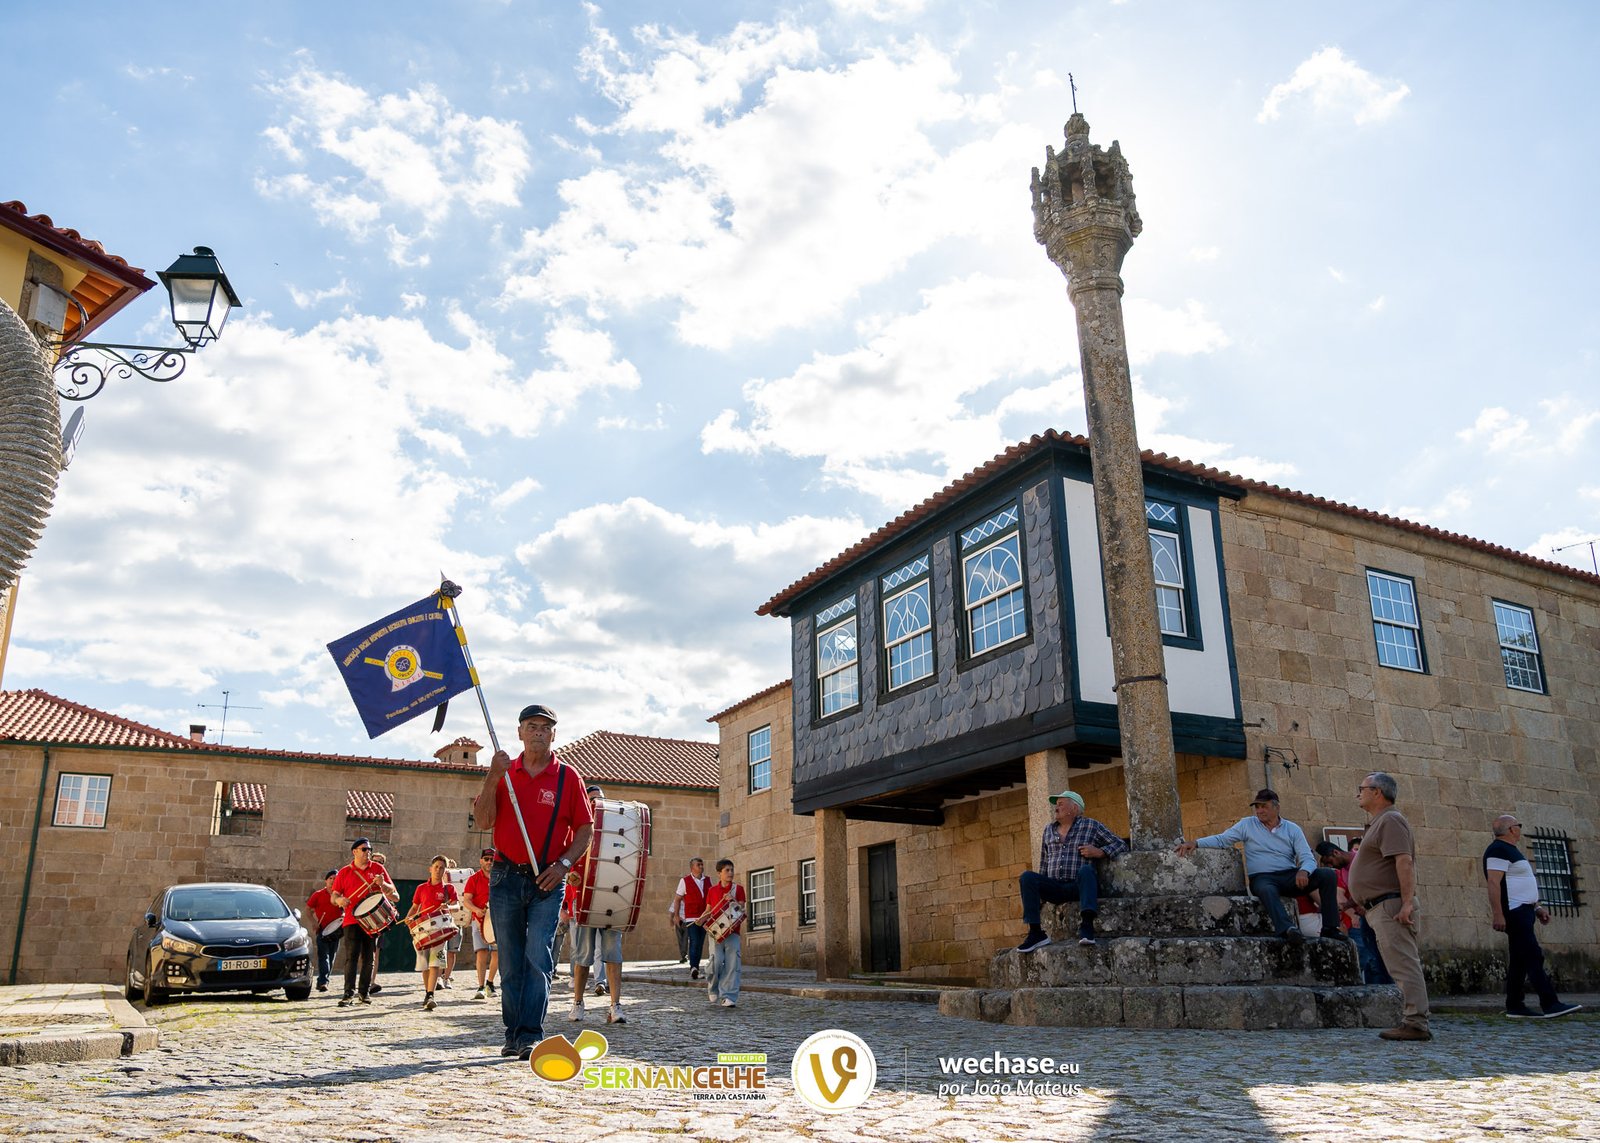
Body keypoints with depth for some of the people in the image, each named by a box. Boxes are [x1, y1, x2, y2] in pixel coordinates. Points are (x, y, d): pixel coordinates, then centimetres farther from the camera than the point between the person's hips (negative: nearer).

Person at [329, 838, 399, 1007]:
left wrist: (383, 884, -15)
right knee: (351, 957, -11)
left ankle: (364, 992, 18)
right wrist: (339, 900, -15)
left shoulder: (378, 869, 7)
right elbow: (333, 896, 9)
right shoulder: (344, 872, 6)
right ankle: (349, 994, -12)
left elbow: (394, 895, 6)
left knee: (369, 958, 7)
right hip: (352, 919, -1)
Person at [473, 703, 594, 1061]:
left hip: (547, 881, -2)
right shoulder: (504, 771, 6)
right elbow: (484, 822, -3)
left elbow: (585, 828, 2)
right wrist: (492, 778, -14)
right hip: (506, 877, 2)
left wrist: (564, 863, -11)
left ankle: (531, 1035, -6)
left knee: (537, 958, -10)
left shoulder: (567, 776, 1)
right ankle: (513, 1034, 17)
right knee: (511, 962, 8)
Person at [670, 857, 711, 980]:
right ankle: (693, 968, -21)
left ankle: (695, 970, 16)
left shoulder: (708, 880, 10)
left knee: (700, 944, 8)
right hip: (691, 917, -5)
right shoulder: (685, 881, -1)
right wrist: (676, 915, -2)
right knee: (694, 942, -16)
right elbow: (677, 899, 2)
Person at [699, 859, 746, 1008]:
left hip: (732, 931, 0)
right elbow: (709, 910, 15)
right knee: (716, 961, -13)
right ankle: (713, 990, 15)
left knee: (732, 964, -10)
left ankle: (728, 997, -7)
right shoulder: (712, 890, 12)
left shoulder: (738, 889, 9)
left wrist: (732, 900, -13)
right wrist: (701, 919, -4)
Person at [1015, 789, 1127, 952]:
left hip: (1081, 886, -3)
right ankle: (1036, 932, -25)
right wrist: (1038, 896, 19)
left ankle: (1086, 926, -48)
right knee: (1027, 877, -22)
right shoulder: (1048, 831, 20)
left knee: (1085, 870, -36)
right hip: (1055, 888, 4)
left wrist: (1099, 852, -9)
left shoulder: (1091, 826, 9)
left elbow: (1121, 846, 8)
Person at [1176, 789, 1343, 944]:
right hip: (1262, 877, -3)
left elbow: (1308, 858, 2)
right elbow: (1221, 839, 3)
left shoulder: (1293, 829, 11)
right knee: (1266, 889, -40)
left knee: (1328, 875, -18)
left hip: (1290, 876, 3)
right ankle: (1287, 928, -60)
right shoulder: (1247, 825, 8)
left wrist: (1304, 871, -22)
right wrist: (1196, 843, -14)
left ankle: (1330, 928, -17)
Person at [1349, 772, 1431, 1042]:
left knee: (1404, 966, -11)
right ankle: (1413, 1020, 13)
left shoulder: (1390, 820, -11)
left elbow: (1404, 861, -21)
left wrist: (1407, 902, -27)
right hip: (1384, 908, 11)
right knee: (1404, 966, 10)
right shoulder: (1379, 822, 22)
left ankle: (1415, 1023, -12)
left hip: (1391, 906, -11)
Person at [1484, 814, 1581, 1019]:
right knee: (1533, 956, -13)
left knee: (1519, 960, 8)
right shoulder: (1499, 850, -12)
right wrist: (1497, 914, -26)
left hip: (1522, 911, 10)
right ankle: (1550, 1004, -16)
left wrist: (1537, 907, 21)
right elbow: (1494, 883, -21)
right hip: (1513, 912, -10)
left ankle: (1515, 1006, 10)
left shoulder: (1510, 850, 21)